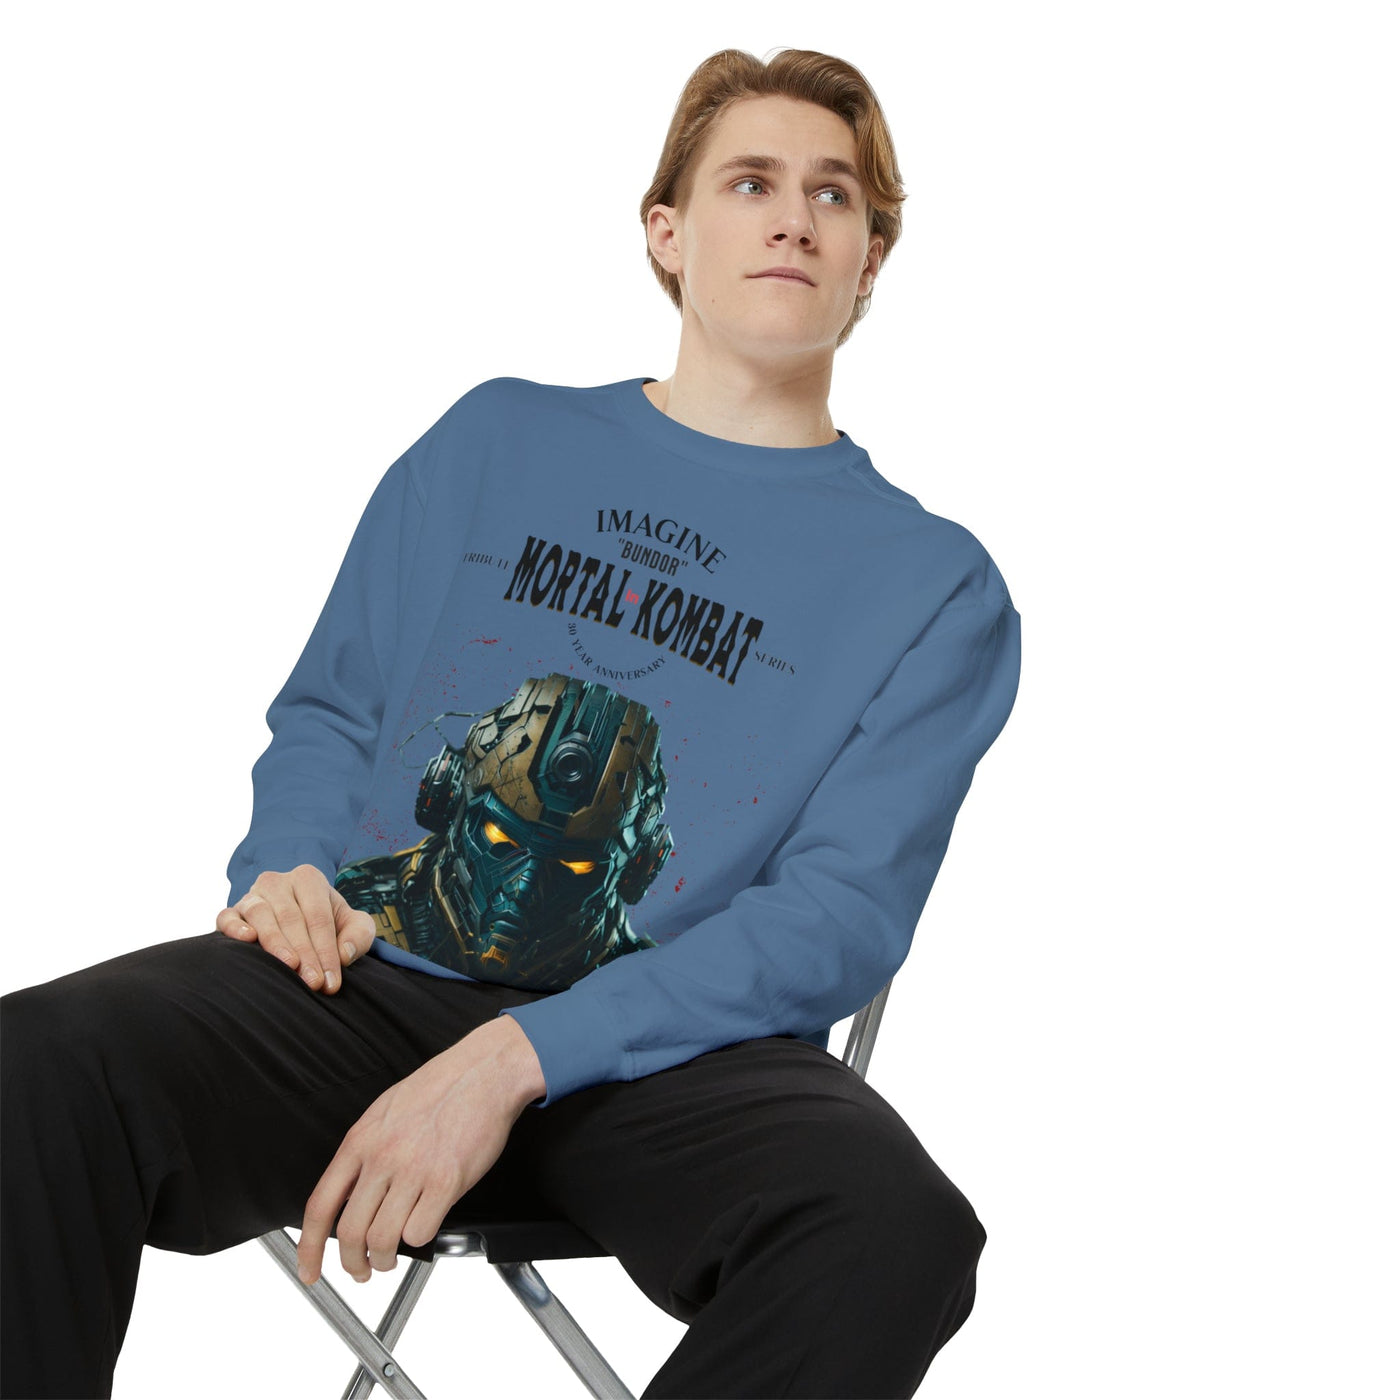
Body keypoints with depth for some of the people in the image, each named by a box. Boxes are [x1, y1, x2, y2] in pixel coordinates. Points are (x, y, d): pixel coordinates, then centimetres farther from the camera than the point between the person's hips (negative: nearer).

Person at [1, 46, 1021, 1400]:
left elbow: (843, 918, -2)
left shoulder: (936, 586, 10)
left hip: (669, 1042, -1)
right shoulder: (498, 439, 21)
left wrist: (515, 1059, -16)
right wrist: (286, 869, -3)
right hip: (367, 974, 2)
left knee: (898, 1227, -34)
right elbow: (329, 713, 23)